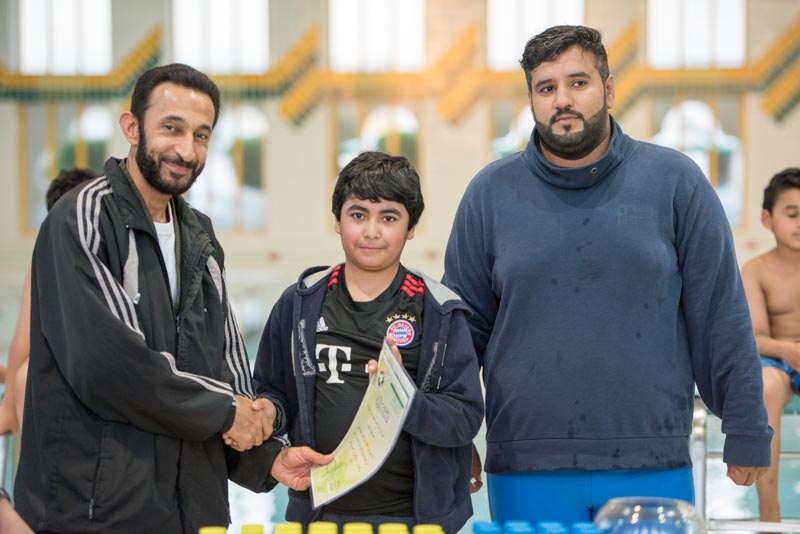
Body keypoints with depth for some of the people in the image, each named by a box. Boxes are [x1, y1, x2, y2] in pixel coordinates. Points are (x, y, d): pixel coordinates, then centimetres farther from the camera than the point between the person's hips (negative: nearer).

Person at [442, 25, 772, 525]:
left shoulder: (675, 181, 1)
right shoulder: (491, 193, 5)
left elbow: (722, 317, 2)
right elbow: (464, 327, 9)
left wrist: (747, 433, 0)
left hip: (654, 467, -1)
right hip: (527, 472, 1)